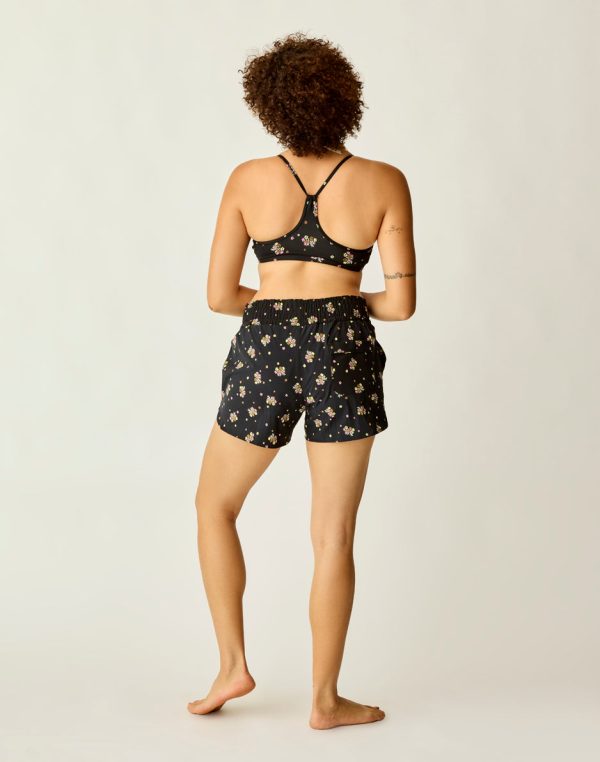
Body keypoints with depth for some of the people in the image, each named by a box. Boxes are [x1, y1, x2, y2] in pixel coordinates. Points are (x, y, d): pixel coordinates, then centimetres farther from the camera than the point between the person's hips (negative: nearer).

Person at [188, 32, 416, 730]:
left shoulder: (249, 180, 0)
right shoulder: (384, 182, -1)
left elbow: (219, 295, 3)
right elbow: (401, 302, -3)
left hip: (265, 356, 0)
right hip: (345, 357, 0)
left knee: (214, 507, 22)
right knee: (334, 536, 9)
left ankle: (232, 665, 21)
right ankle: (325, 700, 16)